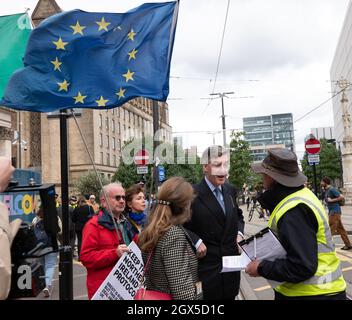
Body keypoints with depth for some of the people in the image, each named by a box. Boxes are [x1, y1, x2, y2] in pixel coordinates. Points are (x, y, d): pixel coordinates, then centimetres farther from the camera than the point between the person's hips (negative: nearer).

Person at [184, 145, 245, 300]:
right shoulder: (192, 194, -16)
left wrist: (239, 233, 3)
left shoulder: (229, 190, 4)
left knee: (230, 296, 19)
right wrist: (195, 241, -21)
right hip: (207, 267, -6)